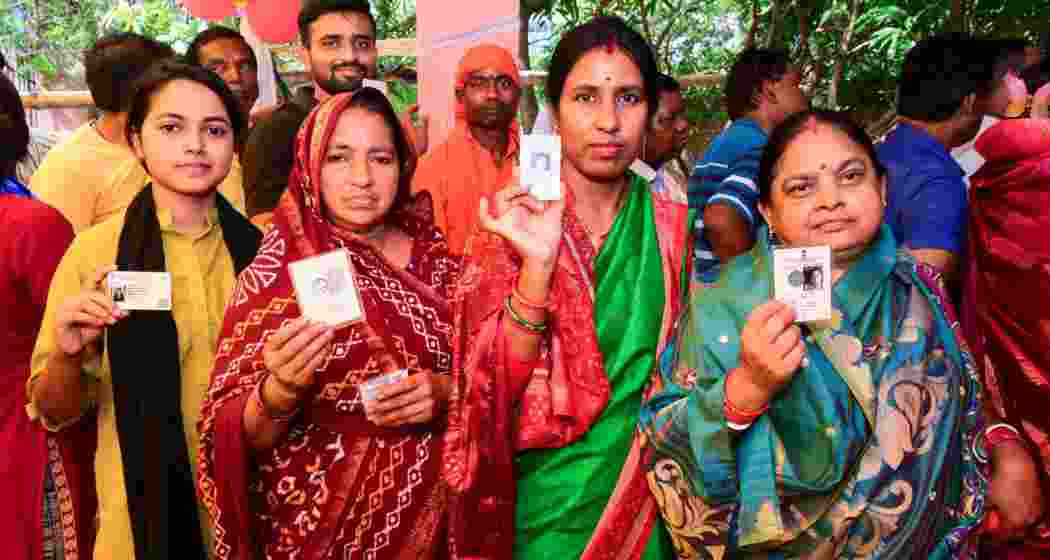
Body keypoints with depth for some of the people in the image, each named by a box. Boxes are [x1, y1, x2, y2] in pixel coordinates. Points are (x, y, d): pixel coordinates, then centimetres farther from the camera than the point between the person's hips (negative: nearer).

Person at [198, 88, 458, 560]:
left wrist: (444, 391, -18)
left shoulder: (437, 255, -3)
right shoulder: (277, 269, -10)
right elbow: (237, 440, -12)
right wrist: (281, 390, -31)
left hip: (434, 518, 3)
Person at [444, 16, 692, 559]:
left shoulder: (676, 228, -4)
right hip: (544, 500, -2)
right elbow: (498, 387, -16)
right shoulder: (512, 222, -10)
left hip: (645, 500, 2)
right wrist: (537, 263, -28)